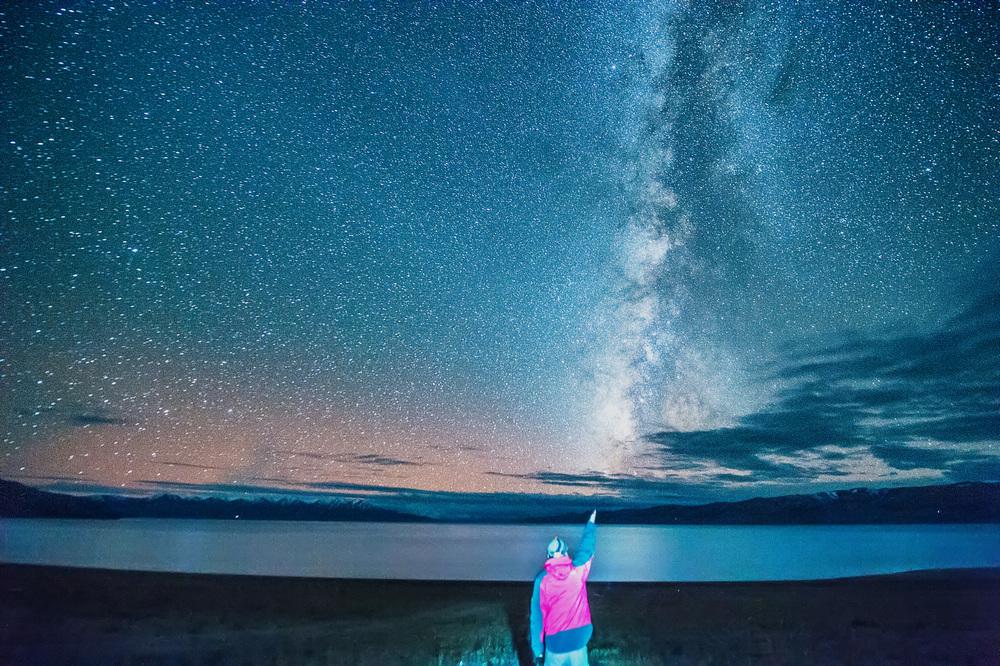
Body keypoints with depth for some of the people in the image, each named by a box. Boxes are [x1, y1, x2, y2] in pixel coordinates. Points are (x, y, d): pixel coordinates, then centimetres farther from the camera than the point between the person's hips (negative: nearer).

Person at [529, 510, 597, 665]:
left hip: (555, 643, -1)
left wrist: (537, 648, 0)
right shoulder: (578, 571, -5)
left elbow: (537, 615, -7)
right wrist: (591, 523, 29)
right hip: (579, 640, 1)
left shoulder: (542, 579, -7)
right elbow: (587, 547, 13)